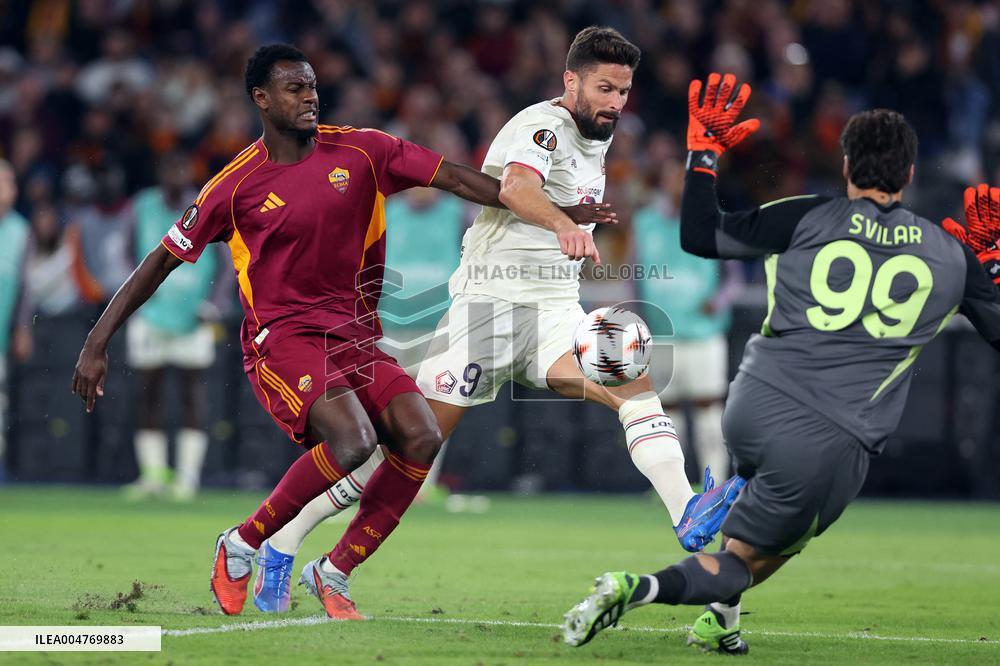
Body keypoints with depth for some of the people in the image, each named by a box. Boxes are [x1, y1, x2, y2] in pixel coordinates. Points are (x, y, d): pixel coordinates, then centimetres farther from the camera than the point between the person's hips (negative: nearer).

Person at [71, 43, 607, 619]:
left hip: (355, 337, 5)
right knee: (353, 440, -29)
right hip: (281, 339, -5)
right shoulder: (237, 185, -4)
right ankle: (240, 548, -9)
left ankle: (332, 572, -1)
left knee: (422, 439, -17)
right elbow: (163, 262, 3)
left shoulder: (361, 152, 2)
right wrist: (98, 345, 1)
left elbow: (455, 178, 1)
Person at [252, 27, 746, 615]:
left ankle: (688, 513, -37)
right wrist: (562, 223, -56)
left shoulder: (599, 134, 13)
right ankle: (285, 544, 5)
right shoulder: (544, 126, -14)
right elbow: (517, 187, -38)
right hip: (492, 298, -7)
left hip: (556, 309, 7)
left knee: (635, 382, -22)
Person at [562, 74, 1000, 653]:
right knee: (745, 559, 9)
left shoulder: (806, 220, -1)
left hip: (752, 410, 3)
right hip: (833, 447, -3)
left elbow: (699, 236, 3)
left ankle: (721, 619, 32)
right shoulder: (950, 256, 3)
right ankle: (638, 588, -19)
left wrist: (704, 151, 13)